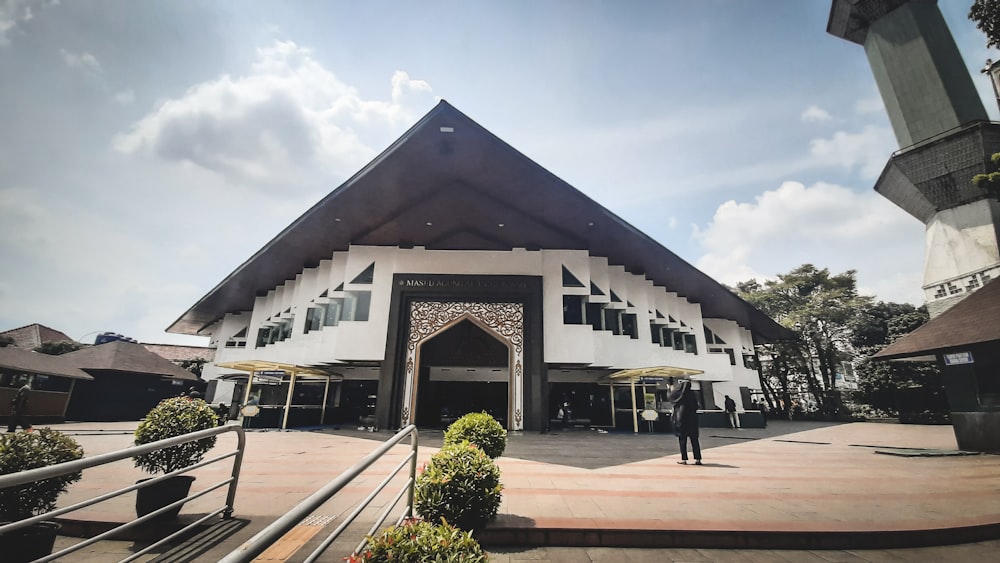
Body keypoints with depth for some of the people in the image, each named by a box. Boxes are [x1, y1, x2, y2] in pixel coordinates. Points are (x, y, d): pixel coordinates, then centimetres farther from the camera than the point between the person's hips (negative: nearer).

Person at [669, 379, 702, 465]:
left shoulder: (680, 394, -12)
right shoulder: (693, 395, -1)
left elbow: (671, 396, 6)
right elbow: (696, 407, 7)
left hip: (682, 419, -3)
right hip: (692, 419, 4)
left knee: (682, 440, 4)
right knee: (694, 440, 10)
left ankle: (684, 459, 6)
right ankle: (698, 459, 10)